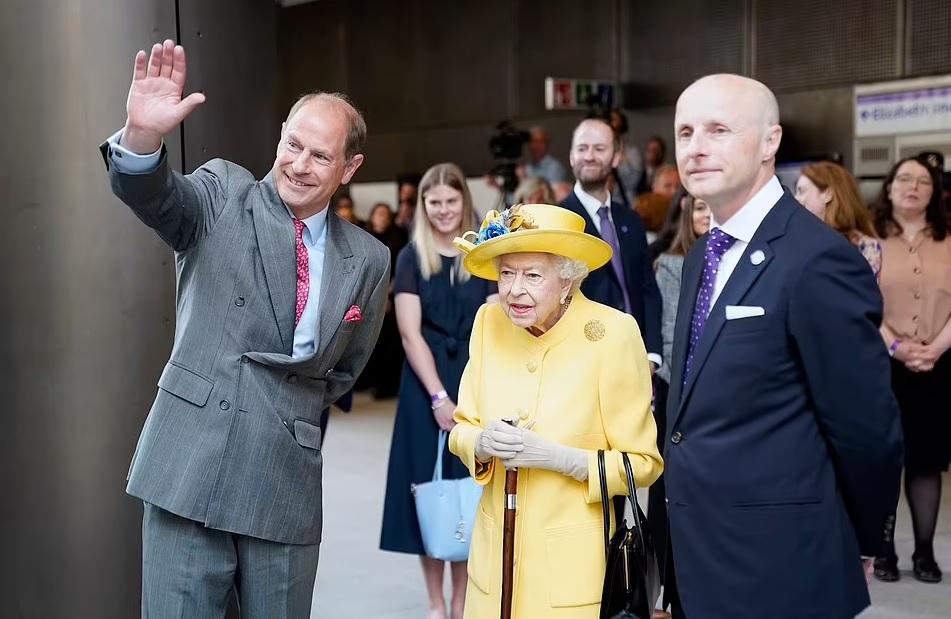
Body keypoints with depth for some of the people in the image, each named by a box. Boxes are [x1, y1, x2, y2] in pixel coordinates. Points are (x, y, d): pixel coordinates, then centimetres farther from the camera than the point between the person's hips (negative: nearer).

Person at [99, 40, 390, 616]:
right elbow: (152, 195, -19)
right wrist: (144, 134, -39)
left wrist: (294, 414, 7)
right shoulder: (223, 194, 2)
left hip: (288, 483, 3)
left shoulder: (368, 259, 8)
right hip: (190, 469, -2)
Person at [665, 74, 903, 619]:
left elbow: (866, 430, -16)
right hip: (701, 560, 8)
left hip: (777, 571, -8)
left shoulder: (818, 260, -19)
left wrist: (860, 547, -2)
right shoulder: (703, 257, 9)